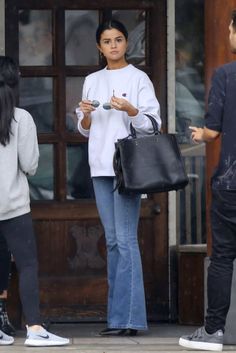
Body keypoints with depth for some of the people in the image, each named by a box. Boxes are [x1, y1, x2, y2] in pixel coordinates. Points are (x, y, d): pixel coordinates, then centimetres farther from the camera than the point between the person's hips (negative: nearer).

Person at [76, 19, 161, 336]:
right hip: (100, 166, 6)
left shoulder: (138, 79, 1)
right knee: (113, 241, 7)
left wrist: (130, 110, -20)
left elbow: (152, 125, -3)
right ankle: (119, 315, 9)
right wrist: (86, 115, -3)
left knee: (126, 239, -11)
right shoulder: (92, 81, 15)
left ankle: (127, 318, -14)